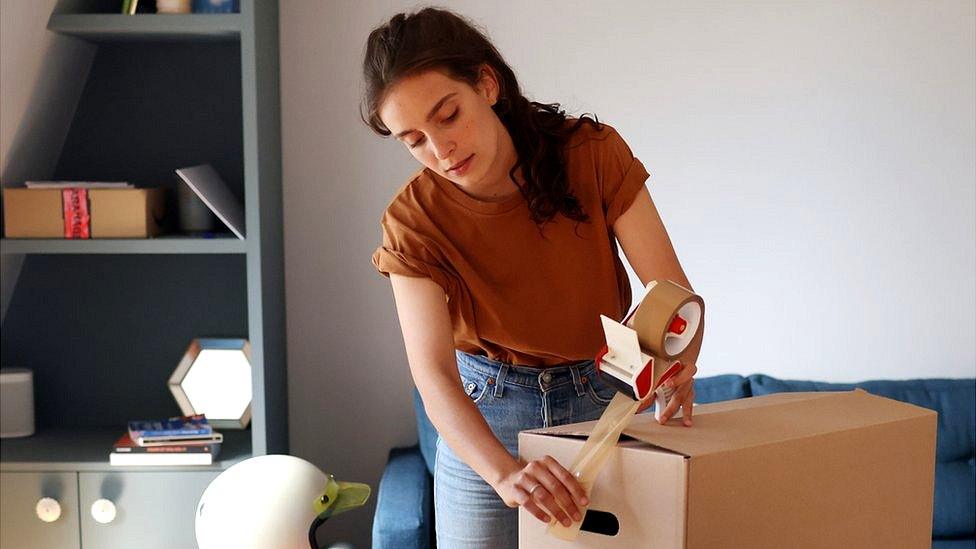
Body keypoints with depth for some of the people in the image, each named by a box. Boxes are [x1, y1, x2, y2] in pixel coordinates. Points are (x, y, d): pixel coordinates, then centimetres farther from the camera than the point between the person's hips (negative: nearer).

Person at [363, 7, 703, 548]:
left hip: (603, 400, 1)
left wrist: (677, 363, -38)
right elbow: (434, 377, -27)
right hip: (480, 422, 0)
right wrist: (505, 474, -44)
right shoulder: (414, 220, -18)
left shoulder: (593, 154, -17)